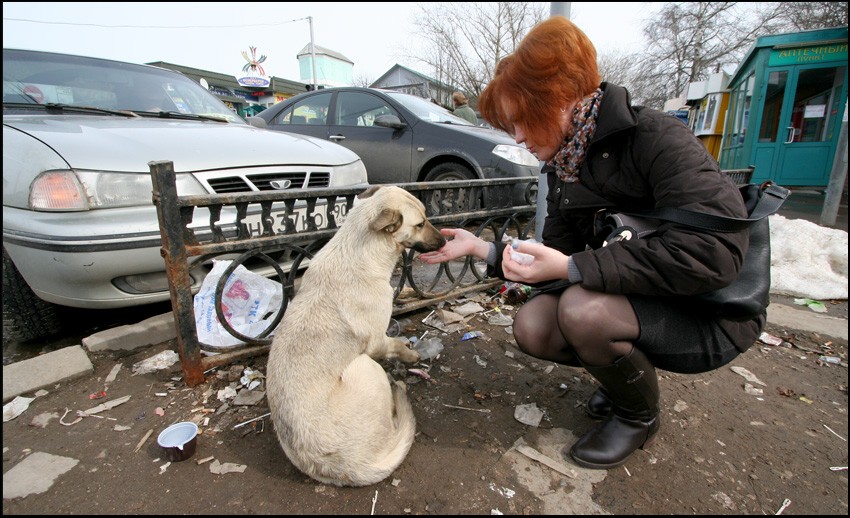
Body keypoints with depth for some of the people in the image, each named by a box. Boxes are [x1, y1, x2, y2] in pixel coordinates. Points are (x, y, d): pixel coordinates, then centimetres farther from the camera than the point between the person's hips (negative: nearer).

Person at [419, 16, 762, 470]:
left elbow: (713, 250, -34)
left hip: (712, 312, -6)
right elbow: (555, 261, 2)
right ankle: (629, 375, 14)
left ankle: (639, 417, 1)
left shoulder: (656, 137, -21)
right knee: (532, 327, -14)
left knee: (583, 310, -32)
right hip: (631, 298, 6)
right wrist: (481, 248, -6)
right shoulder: (562, 171, 1)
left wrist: (571, 266, -33)